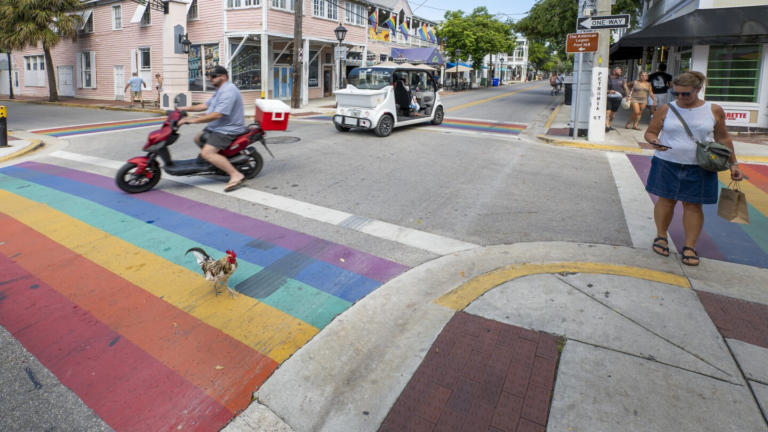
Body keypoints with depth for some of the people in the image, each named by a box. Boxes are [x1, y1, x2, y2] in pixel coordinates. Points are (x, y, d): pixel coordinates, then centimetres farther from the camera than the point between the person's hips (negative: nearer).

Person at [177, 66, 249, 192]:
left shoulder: (228, 91, -21)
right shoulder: (221, 90, 16)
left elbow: (217, 114, -29)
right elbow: (207, 105, 22)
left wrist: (193, 120, -27)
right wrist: (186, 109, 16)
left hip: (227, 129, -12)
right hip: (217, 127, 12)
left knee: (207, 153, -25)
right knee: (199, 139, 27)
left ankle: (236, 175, -29)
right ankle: (221, 163, 32)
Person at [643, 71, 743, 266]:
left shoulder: (714, 110, 1)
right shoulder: (666, 109, -2)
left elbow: (723, 138, 9)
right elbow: (650, 132, 4)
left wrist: (733, 163, 10)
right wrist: (655, 142, -20)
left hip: (699, 168, 0)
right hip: (667, 164, 0)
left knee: (693, 205, 3)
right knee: (666, 200, 6)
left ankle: (690, 247, 12)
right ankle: (661, 237, 23)